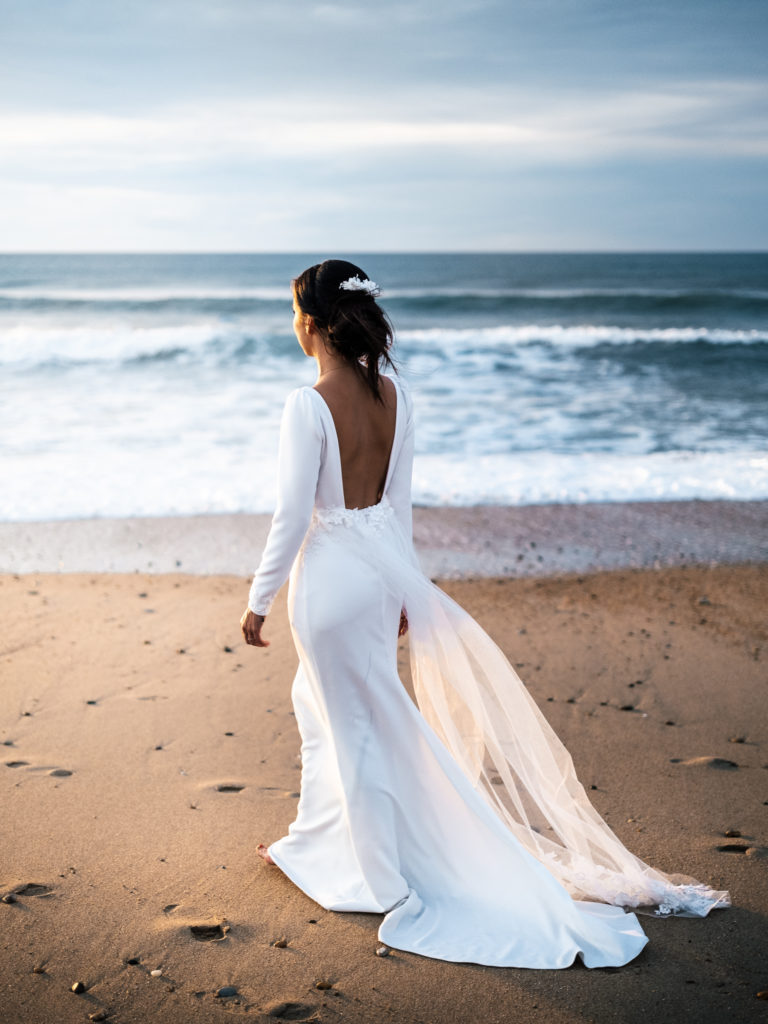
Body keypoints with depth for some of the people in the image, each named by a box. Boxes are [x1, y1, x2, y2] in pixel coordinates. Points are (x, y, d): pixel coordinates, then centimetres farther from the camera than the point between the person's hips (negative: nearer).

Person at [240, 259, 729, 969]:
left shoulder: (309, 406, -21)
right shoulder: (394, 393, -1)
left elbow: (293, 516, -18)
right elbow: (400, 501, 7)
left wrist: (259, 599, -7)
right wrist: (401, 583, 16)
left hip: (329, 574, -7)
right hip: (382, 565, 7)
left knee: (357, 724, 8)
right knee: (320, 701, 24)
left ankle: (390, 881, 24)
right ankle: (312, 844, 41)